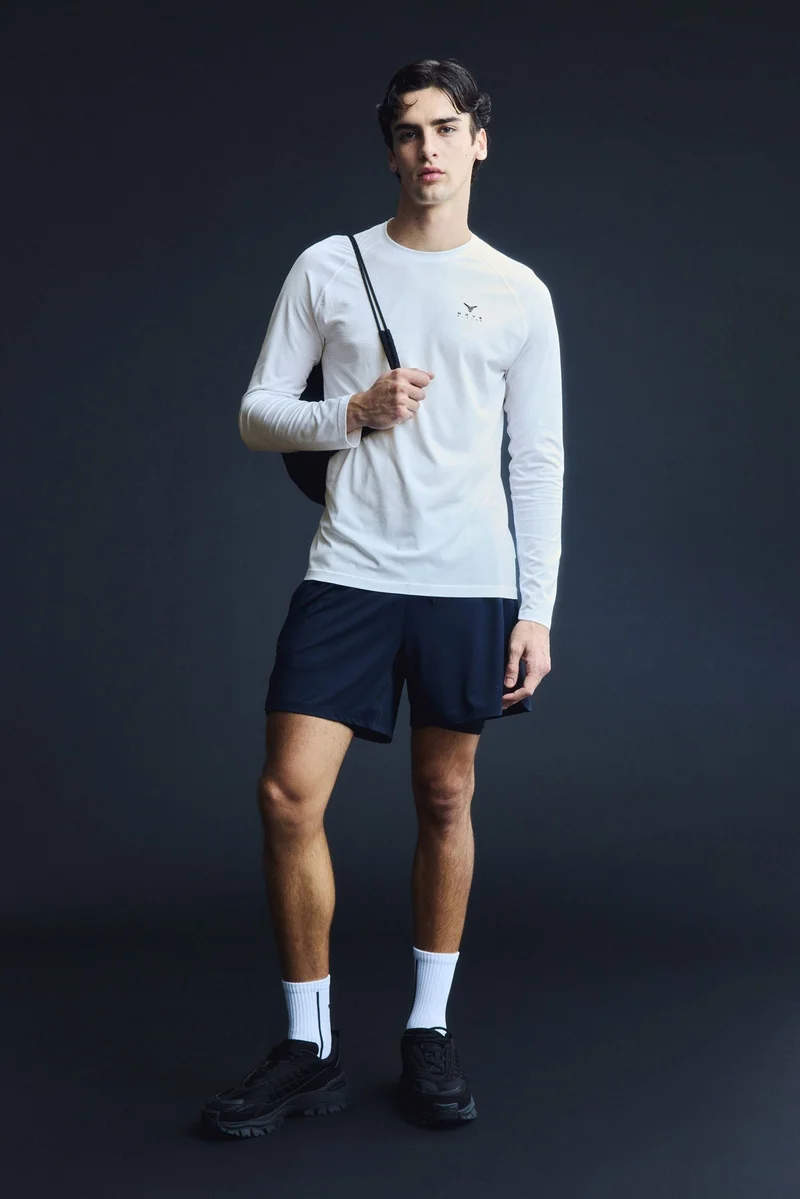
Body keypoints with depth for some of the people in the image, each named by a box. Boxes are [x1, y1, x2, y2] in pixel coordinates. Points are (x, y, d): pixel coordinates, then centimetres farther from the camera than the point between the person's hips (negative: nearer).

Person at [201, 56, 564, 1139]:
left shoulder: (520, 294, 7)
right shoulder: (328, 269, 6)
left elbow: (540, 462, 6)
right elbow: (256, 415, 7)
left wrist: (537, 612, 0)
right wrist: (354, 412, -12)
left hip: (470, 583, 0)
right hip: (348, 572, 0)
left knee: (446, 803, 6)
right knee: (289, 796, -7)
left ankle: (429, 1035, 21)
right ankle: (309, 1051, 7)